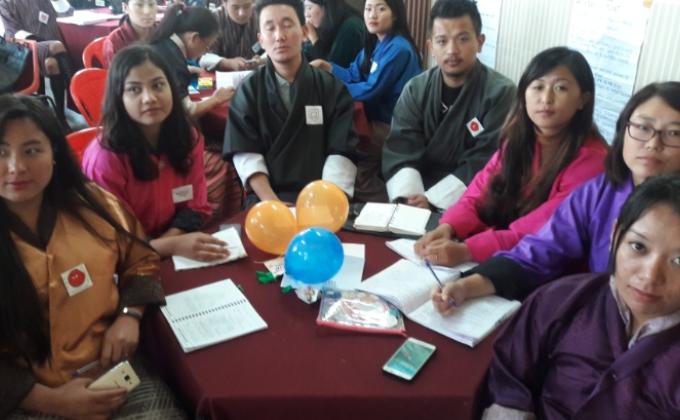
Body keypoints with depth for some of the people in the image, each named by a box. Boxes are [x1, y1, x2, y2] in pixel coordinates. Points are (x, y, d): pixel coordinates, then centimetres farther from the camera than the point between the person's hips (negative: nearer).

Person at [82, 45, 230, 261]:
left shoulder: (189, 138, -3)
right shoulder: (105, 157, -19)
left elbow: (196, 208, 1)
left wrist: (165, 240, -17)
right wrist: (172, 246, -28)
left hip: (183, 248, 6)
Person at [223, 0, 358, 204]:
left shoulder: (333, 88, 6)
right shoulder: (249, 90, 7)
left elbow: (340, 153, -2)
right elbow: (246, 154, -1)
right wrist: (273, 205, -16)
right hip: (266, 198, 0)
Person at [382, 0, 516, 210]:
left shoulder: (501, 93, -7)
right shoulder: (415, 90, 4)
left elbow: (484, 164, -13)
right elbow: (399, 151, -5)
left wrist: (431, 201, -21)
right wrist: (408, 196, -23)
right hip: (420, 194, 4)